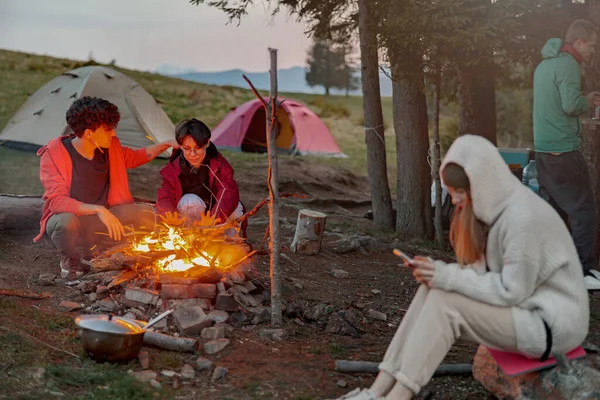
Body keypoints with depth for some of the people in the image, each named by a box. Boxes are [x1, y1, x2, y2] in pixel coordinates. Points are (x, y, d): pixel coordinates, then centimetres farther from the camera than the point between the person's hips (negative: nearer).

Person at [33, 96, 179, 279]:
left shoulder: (110, 148, -4)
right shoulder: (54, 155, -22)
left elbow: (133, 157, 17)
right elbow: (57, 200, -30)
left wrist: (165, 144, 4)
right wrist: (99, 209, -42)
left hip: (100, 219, 6)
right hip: (68, 218, -6)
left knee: (147, 214, -12)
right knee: (66, 221, -42)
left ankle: (91, 253, 0)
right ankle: (69, 259, -6)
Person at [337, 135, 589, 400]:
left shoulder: (522, 218, -24)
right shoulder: (495, 206, 4)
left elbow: (512, 291, -23)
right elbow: (488, 271, 8)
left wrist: (448, 276, -21)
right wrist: (438, 273, -9)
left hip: (552, 324, -9)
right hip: (523, 308, 9)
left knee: (444, 302, -20)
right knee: (432, 291, -7)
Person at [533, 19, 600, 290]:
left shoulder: (544, 64, 18)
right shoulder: (567, 65, -12)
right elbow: (571, 105, -22)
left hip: (543, 150, 10)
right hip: (563, 150, -10)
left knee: (553, 208, 14)